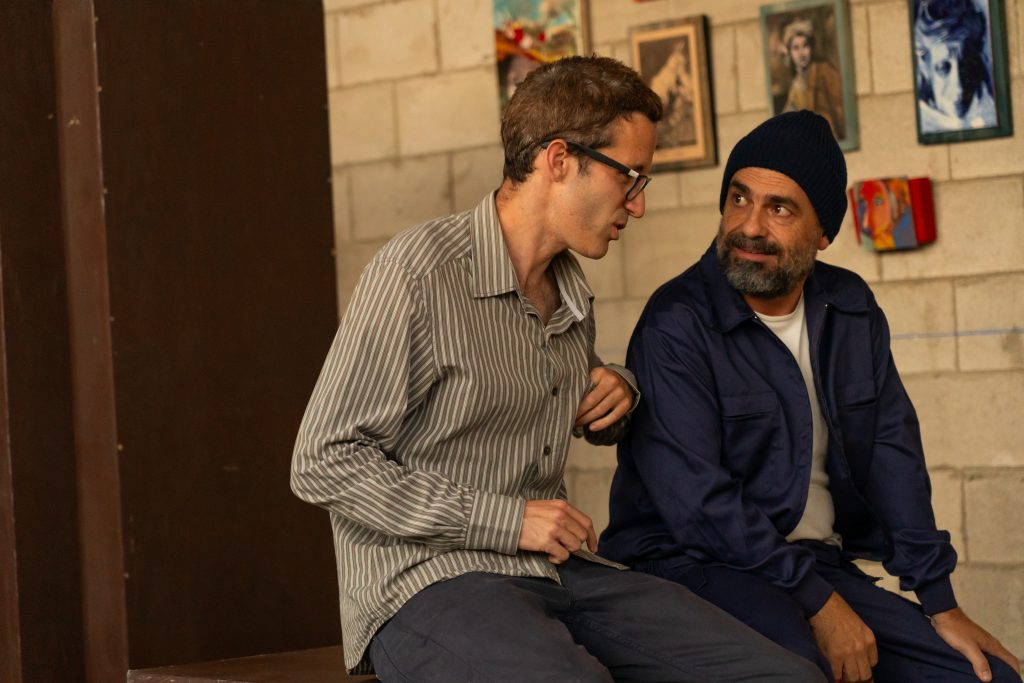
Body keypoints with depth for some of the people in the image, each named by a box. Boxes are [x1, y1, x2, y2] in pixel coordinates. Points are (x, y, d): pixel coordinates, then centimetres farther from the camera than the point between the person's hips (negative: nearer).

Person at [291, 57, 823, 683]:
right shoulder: (421, 272, -9)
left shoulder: (572, 292, 16)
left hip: (558, 571, 7)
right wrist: (505, 519, -16)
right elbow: (324, 461, -13)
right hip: (426, 581, -7)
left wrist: (617, 391, 11)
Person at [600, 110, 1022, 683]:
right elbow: (695, 500, -18)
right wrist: (816, 602, -20)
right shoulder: (676, 325, -11)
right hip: (697, 564, -6)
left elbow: (892, 453, 9)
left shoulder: (850, 310, 10)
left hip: (820, 564, 6)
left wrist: (940, 602, 2)